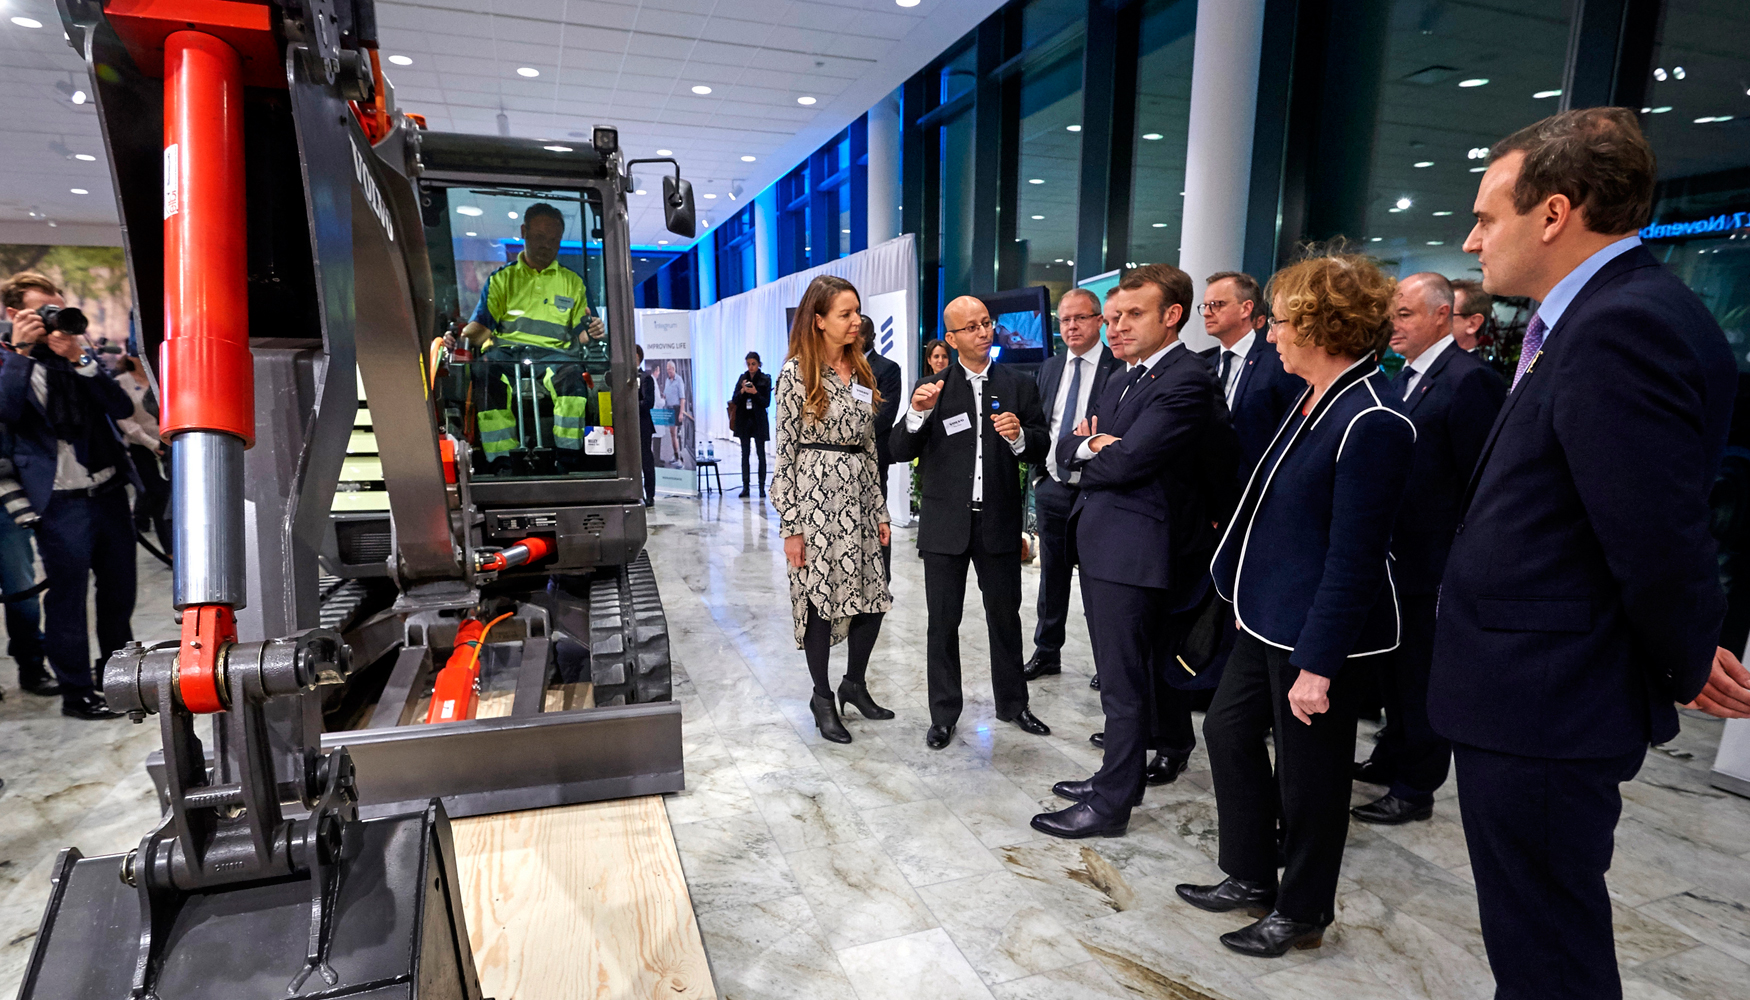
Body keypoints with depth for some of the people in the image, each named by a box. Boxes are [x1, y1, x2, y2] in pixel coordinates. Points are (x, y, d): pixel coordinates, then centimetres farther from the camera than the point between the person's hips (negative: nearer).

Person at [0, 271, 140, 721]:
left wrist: (79, 358, -10)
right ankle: (76, 692, 15)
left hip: (109, 491, 4)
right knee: (67, 598, 3)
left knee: (119, 588, 13)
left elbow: (123, 408, -1)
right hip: (60, 502, -4)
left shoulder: (79, 358, 12)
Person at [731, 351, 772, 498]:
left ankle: (762, 487, 4)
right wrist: (742, 391, -14)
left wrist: (755, 393, -19)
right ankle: (745, 486, 9)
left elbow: (767, 402, -6)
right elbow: (734, 400, 4)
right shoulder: (742, 378, 7)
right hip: (744, 421, 3)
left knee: (761, 454, 0)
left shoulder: (765, 379, -2)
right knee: (745, 454, 5)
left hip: (759, 421, -3)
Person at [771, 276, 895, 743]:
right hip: (815, 496, -6)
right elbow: (785, 452, -8)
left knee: (872, 598, 7)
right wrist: (790, 526, -11)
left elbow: (870, 446, 14)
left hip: (858, 497, 6)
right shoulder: (796, 372, -7)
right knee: (819, 599, 3)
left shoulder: (861, 372, 11)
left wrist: (880, 511, 11)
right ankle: (822, 698, 22)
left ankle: (855, 684, 29)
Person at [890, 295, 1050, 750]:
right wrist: (917, 413, -20)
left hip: (999, 523, 1)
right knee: (943, 622, 7)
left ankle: (1012, 703, 30)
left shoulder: (1019, 387, 6)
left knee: (1005, 615, 12)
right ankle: (944, 713, 21)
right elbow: (901, 451, -3)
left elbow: (1042, 448, 2)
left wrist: (1020, 435, -19)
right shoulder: (932, 387, 3)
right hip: (945, 524, -1)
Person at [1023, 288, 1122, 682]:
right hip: (1052, 485, 5)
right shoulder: (1050, 367, 12)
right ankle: (1047, 652, 27)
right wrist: (1039, 465, 8)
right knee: (1052, 574, 14)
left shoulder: (1119, 367, -7)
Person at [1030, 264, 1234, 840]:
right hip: (1101, 541, 9)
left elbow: (1125, 461, -24)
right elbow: (1067, 450, 11)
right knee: (1145, 666, 22)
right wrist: (1090, 445, -12)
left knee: (1124, 680, 0)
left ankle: (1111, 803, 12)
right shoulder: (1129, 377, 15)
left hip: (1134, 549, -9)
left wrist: (1090, 455, -3)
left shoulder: (1187, 382, -16)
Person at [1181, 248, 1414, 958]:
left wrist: (1318, 665, -20)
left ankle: (1301, 912, 32)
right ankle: (1251, 878, 37)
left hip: (1317, 627, -9)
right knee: (1229, 729, 18)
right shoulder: (1314, 398, 6)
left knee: (1308, 775, 9)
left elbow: (1354, 559, -23)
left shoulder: (1372, 422, -23)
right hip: (1269, 612, 10)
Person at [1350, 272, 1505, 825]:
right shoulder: (1405, 375, 11)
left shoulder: (1470, 380, -16)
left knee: (1423, 676, 5)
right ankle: (1391, 758, 38)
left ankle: (1416, 787, 20)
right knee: (1394, 666, 21)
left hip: (1433, 563, -8)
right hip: (1394, 554, 9)